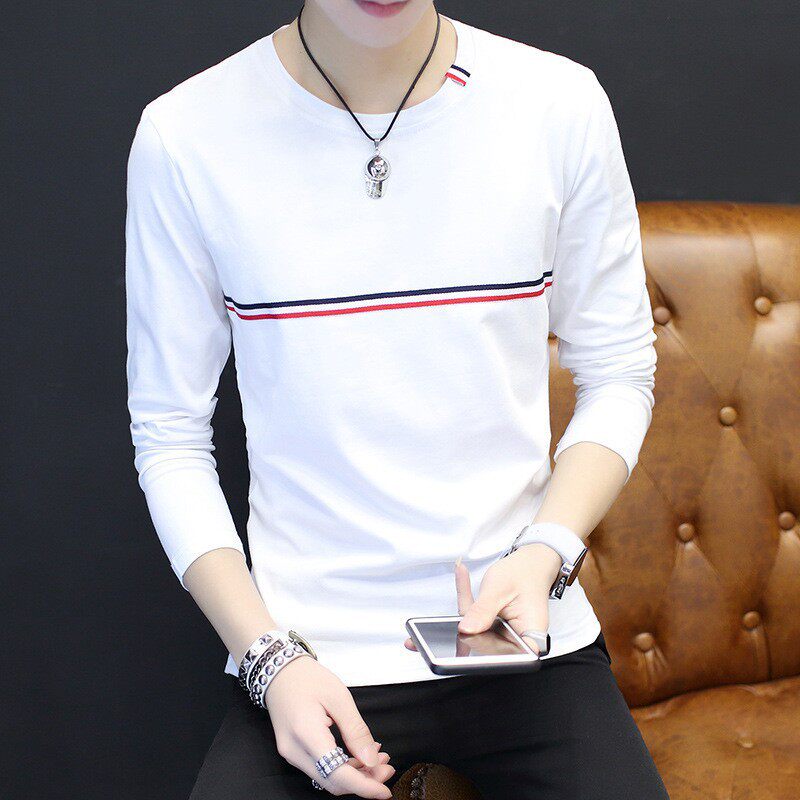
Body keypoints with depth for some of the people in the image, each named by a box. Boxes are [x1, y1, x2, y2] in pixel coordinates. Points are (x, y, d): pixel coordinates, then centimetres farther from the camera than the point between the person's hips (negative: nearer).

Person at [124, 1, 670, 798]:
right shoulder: (185, 135, -9)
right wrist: (271, 658, -10)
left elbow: (618, 375, 5)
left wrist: (545, 553, -11)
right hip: (308, 650, -1)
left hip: (527, 637, 1)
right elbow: (170, 435, -2)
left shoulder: (560, 103, -6)